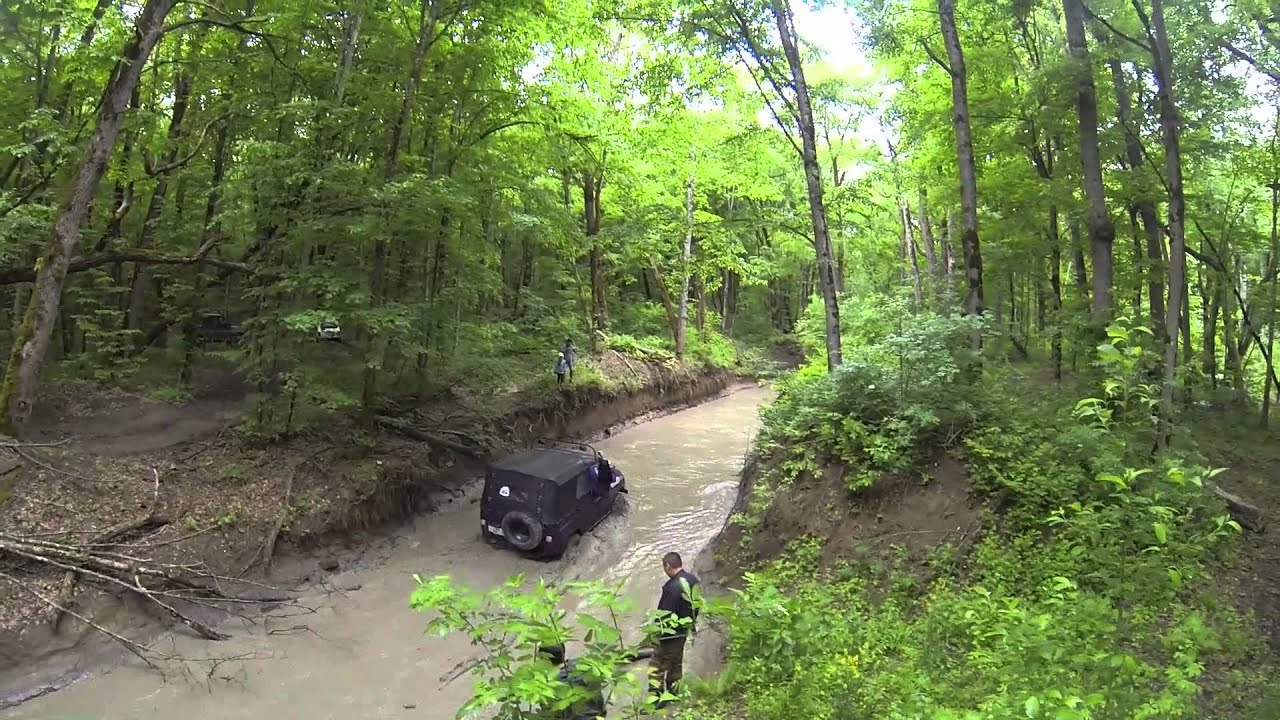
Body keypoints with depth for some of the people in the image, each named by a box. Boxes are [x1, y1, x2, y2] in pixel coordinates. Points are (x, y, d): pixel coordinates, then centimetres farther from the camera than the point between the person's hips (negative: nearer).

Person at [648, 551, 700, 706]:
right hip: (684, 630, 9)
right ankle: (673, 691, 34)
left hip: (671, 632, -9)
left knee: (657, 664, 2)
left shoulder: (673, 586, -27)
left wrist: (657, 632, -14)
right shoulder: (693, 580, 0)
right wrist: (691, 624, 20)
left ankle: (656, 697, 5)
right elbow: (696, 605, 11)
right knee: (677, 661, 22)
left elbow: (665, 614, -24)